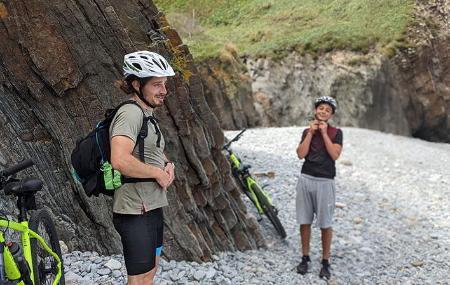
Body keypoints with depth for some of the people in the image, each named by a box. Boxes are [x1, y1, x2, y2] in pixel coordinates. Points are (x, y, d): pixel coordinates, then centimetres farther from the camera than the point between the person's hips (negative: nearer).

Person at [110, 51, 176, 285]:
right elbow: (120, 160, -34)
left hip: (152, 206, 10)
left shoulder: (147, 114, 13)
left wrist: (168, 165, 4)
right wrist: (157, 173, -20)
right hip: (136, 212, -10)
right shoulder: (131, 112, -19)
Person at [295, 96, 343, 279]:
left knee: (325, 224, 0)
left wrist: (324, 133, -10)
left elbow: (335, 154, -12)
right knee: (304, 221, 6)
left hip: (325, 182, -3)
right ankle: (305, 258, 19)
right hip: (306, 179, 3)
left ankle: (325, 262, 11)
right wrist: (311, 132, -5)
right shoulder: (307, 131, 10)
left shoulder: (336, 132, 2)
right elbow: (301, 154, -3)